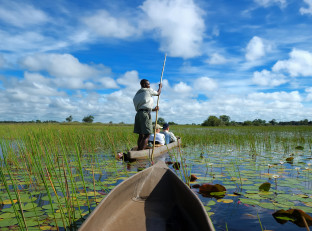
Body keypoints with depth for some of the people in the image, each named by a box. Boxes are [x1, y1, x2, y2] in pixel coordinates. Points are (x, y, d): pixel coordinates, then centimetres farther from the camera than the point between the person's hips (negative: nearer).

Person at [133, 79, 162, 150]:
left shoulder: (138, 94, 24)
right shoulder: (148, 90, 2)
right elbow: (158, 93, 20)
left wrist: (153, 109, 20)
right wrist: (160, 86, 37)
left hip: (138, 113, 8)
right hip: (145, 113, -8)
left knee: (141, 135, 10)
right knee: (147, 135, -9)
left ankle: (138, 149, 12)